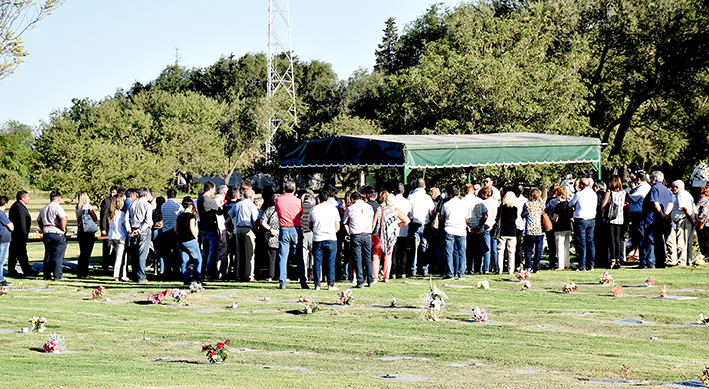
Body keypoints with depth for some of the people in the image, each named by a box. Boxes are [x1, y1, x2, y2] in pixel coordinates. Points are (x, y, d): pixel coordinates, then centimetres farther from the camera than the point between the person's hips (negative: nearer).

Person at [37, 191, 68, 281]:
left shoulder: (44, 208, 14)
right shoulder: (57, 207, -10)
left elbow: (38, 220, 24)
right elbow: (63, 218, -25)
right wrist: (63, 229, -12)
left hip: (46, 234, 7)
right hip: (57, 234, -7)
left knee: (48, 255, 12)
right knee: (58, 255, -3)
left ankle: (47, 275, 13)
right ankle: (58, 276, -5)